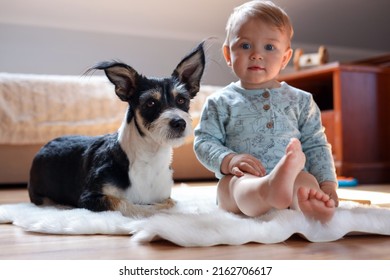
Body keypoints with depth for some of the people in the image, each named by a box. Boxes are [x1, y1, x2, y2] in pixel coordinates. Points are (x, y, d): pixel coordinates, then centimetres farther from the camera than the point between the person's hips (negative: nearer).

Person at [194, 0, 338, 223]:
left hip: (293, 177, 3)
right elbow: (204, 142, 6)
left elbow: (317, 145, 17)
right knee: (239, 181, -36)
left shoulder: (300, 101, 18)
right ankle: (270, 189, -69)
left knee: (306, 180, -31)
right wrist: (228, 160, -15)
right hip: (241, 180, -2)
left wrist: (327, 183, 2)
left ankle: (311, 204, -64)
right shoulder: (221, 102, 12)